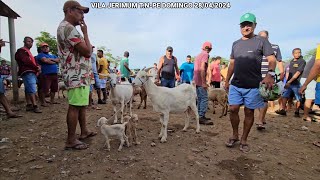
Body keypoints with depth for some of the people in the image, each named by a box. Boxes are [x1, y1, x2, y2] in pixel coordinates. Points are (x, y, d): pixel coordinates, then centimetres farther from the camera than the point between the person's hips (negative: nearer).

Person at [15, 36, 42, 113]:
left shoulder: (28, 52, 28)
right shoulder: (21, 51, -2)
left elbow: (33, 61, 22)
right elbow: (27, 61, -14)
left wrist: (37, 67, 1)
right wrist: (36, 68, -8)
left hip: (32, 72, 10)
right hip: (27, 72, -10)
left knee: (28, 89, 9)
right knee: (32, 89, -17)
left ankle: (29, 105, 12)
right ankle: (35, 106, -21)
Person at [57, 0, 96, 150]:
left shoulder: (67, 28, 20)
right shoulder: (68, 28, -15)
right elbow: (87, 52, -19)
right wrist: (85, 33, -8)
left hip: (80, 75, 11)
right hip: (76, 76, -11)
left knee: (82, 105, 16)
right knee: (75, 107, -5)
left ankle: (84, 131, 28)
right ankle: (71, 140, 5)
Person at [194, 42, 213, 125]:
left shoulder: (198, 55, 17)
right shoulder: (205, 55, -10)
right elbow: (202, 69, -21)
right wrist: (204, 82, -21)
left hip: (196, 81, 9)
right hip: (201, 81, -9)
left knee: (200, 99, 14)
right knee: (204, 98, -7)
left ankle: (200, 115, 20)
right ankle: (201, 117, -7)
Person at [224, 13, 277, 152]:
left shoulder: (261, 41, 0)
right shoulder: (236, 44, 13)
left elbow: (272, 59, -7)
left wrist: (270, 74, -25)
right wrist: (227, 80, 15)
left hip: (253, 86, -3)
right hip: (235, 85, 4)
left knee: (249, 112, 5)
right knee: (233, 109, 1)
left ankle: (244, 140, 18)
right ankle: (235, 136, 20)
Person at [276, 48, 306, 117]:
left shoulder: (302, 61, -6)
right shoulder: (291, 61, 14)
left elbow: (298, 73, -15)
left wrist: (289, 81, -19)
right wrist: (286, 81, 13)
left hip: (297, 83, -6)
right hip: (289, 83, 6)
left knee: (298, 99, 3)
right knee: (284, 96, 1)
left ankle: (297, 112, 12)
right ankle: (283, 110, 3)